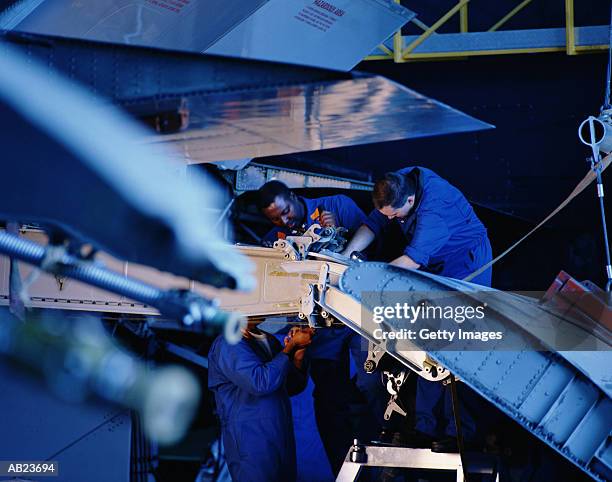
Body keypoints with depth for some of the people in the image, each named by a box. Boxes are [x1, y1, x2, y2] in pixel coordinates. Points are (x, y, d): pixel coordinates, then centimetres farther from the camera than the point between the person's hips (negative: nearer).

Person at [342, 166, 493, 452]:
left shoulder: (435, 205, -33)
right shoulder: (396, 185, -9)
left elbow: (413, 259, -38)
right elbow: (374, 224, 1)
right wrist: (345, 259, -12)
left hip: (467, 266, -8)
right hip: (435, 269, 8)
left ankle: (460, 431, -10)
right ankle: (424, 427, 7)